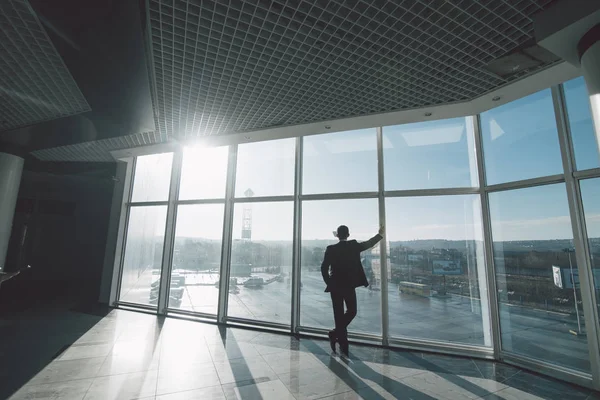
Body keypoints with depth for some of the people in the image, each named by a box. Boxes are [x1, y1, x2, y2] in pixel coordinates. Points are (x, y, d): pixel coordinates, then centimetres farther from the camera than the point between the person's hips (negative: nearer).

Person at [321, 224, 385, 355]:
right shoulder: (354, 246, -6)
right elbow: (369, 243, 8)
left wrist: (328, 282, 4)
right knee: (351, 311, 20)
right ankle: (336, 334, 14)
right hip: (349, 285, 0)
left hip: (335, 286, 1)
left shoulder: (331, 249, -9)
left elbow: (324, 268, -10)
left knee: (339, 314, 11)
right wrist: (380, 233, 23)